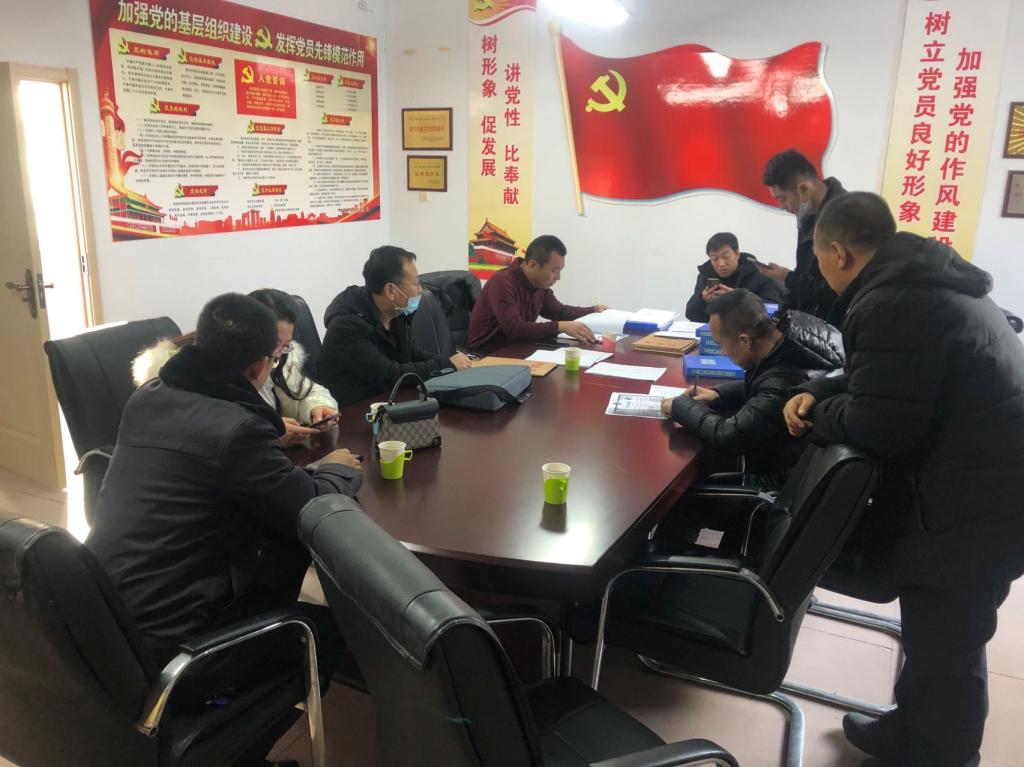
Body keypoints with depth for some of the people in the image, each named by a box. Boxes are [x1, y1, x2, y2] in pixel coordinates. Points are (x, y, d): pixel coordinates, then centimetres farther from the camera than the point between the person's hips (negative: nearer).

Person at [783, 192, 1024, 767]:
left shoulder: (891, 303, -23)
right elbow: (889, 381, 22)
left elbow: (875, 426, -22)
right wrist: (819, 393, 6)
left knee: (943, 650, 6)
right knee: (938, 637, 24)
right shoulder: (921, 282, 11)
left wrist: (815, 416, -2)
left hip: (973, 505, -11)